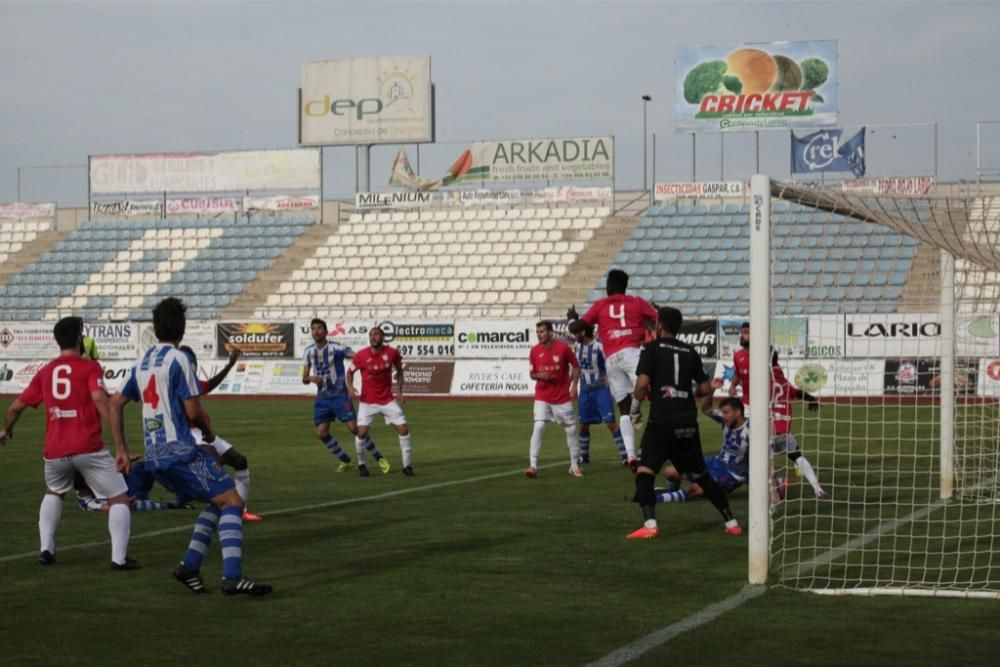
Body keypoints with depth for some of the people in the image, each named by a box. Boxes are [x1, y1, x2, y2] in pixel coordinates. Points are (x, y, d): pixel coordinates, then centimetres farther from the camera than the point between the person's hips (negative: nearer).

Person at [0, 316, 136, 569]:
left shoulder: (45, 372, 13)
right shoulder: (90, 368, -1)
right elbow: (100, 400, -18)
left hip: (54, 451, 5)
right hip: (88, 448, -5)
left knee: (53, 493, 33)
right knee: (119, 499, 7)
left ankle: (46, 550, 22)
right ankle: (119, 557, -4)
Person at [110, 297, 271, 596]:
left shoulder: (142, 361, 15)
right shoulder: (178, 359, -8)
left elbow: (116, 403, 20)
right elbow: (193, 411, -12)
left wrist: (122, 449, 20)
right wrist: (208, 430, 9)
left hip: (155, 454, 8)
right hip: (180, 450, -8)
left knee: (217, 502, 17)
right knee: (232, 501, -9)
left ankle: (189, 565, 6)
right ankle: (232, 578, -22)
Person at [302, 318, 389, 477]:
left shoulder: (335, 348, -12)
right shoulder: (309, 352, 5)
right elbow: (304, 378, 10)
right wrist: (311, 378, -13)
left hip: (339, 395, -5)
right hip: (322, 397, 6)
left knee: (354, 428, -12)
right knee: (321, 433, -1)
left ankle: (379, 458, 3)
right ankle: (345, 461, 19)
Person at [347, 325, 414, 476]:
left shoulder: (392, 353, -9)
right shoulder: (361, 355, -12)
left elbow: (399, 370, 9)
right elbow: (350, 372, 4)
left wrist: (399, 391, 2)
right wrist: (350, 387, -14)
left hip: (388, 400, 1)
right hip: (367, 401, -1)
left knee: (403, 429, -6)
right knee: (362, 432, -12)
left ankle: (407, 465, 8)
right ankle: (361, 463, 14)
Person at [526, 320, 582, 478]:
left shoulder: (563, 348, -9)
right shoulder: (534, 351, -2)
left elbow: (575, 366, 3)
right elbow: (532, 374, 8)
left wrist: (574, 386, -6)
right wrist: (539, 376, -15)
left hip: (562, 397, -1)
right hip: (542, 397, 1)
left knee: (571, 429, 5)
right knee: (538, 427, -15)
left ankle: (574, 466, 19)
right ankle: (533, 465, -15)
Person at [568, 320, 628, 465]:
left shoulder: (599, 346, -16)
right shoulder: (578, 346, 5)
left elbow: (610, 368, -14)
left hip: (601, 389, -6)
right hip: (585, 390, 6)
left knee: (611, 423, -11)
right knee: (583, 424, 10)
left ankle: (625, 455, -9)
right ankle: (583, 456, 26)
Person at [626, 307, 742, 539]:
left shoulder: (652, 348, -2)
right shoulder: (690, 352, 12)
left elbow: (642, 382, -12)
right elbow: (705, 388, 12)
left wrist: (635, 407, 0)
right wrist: (711, 387, 30)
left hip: (661, 423, -5)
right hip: (688, 424, 5)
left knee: (644, 473, -3)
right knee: (701, 474, 16)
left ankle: (650, 524, -19)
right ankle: (731, 522, 17)